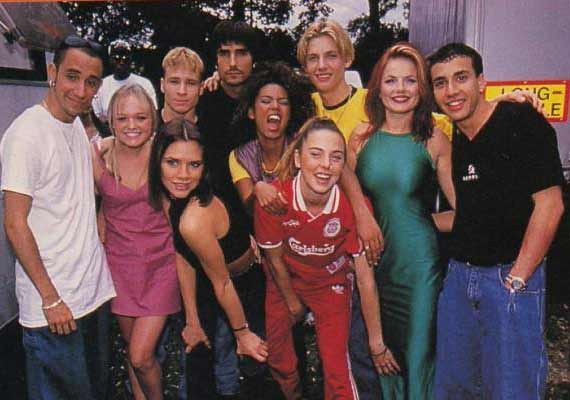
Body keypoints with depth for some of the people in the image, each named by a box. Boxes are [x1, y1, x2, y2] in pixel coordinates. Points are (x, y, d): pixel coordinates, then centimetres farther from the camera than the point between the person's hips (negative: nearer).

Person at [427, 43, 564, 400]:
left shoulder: (521, 121, -10)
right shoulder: (451, 142, 9)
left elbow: (549, 204, -15)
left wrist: (515, 280, -15)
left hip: (512, 277, -6)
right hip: (459, 275, 6)